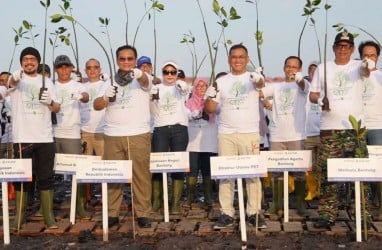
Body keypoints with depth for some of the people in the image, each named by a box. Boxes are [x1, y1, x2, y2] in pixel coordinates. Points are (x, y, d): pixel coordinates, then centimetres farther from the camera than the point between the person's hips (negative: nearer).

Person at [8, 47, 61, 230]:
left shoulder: (47, 82, 11)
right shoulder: (16, 79, 1)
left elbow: (57, 108, 10)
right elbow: (11, 82, -25)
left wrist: (50, 102, -14)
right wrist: (15, 76, -49)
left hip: (45, 138, 2)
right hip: (22, 138, -2)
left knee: (46, 177, 5)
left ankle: (49, 216, 11)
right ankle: (19, 216, 14)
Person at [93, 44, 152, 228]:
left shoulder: (142, 79, 4)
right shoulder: (110, 81, 14)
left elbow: (145, 82, -22)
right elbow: (96, 106, 7)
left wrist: (139, 74, -46)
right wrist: (105, 97, -15)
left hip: (139, 135, -3)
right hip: (113, 135, 3)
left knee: (141, 175, 0)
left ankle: (143, 213, 7)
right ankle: (112, 213, 13)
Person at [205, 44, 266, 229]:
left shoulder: (252, 77, 3)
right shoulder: (221, 82, 10)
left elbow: (260, 83, -22)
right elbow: (210, 109, 8)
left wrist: (258, 80, -45)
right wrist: (210, 96, -13)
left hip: (250, 133, -2)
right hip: (225, 134, 3)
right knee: (225, 174, 4)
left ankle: (254, 212, 10)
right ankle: (226, 214, 11)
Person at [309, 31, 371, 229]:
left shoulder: (357, 66, 6)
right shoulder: (322, 68, 12)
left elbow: (365, 72, -18)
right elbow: (312, 95, 12)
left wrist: (367, 67, -41)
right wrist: (320, 100, -10)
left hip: (355, 127, -1)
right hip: (329, 128, 1)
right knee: (328, 173, 1)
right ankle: (327, 214, 8)